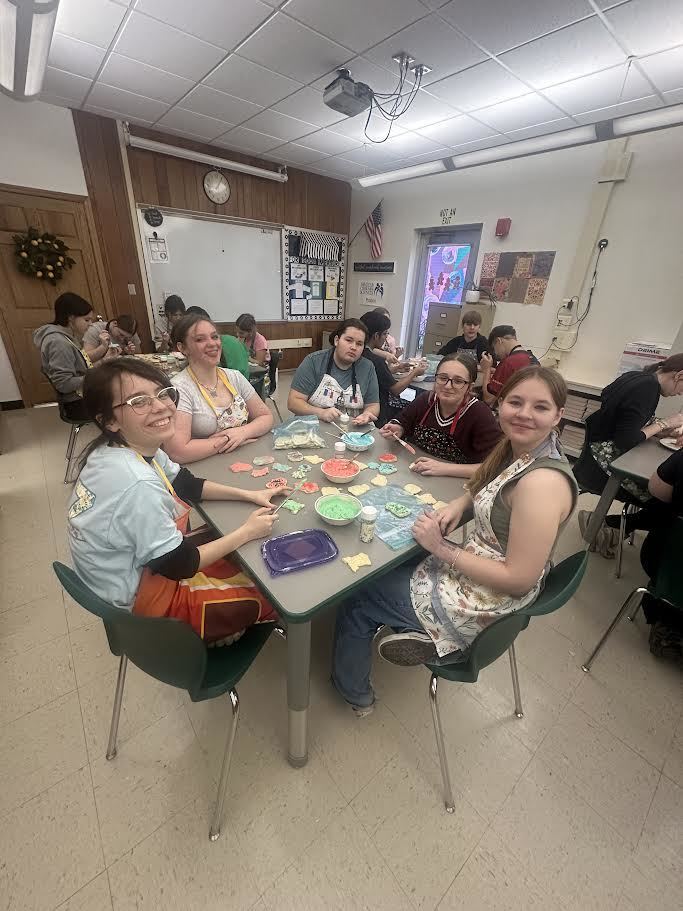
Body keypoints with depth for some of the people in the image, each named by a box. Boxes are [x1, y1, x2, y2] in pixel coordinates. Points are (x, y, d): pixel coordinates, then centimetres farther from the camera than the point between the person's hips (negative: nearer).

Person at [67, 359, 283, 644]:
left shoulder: (116, 448, -9)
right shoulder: (137, 485, -38)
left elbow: (187, 485, 3)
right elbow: (179, 565, -26)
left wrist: (249, 495, -4)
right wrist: (247, 532, -17)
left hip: (138, 565, 8)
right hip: (144, 598, -8)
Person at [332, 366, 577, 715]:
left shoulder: (543, 481, -28)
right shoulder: (518, 451, -3)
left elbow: (519, 580, -26)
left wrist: (441, 549, -22)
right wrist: (459, 503, -3)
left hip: (485, 604, -8)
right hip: (470, 570, 9)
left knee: (354, 598, 8)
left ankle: (354, 692, 33)